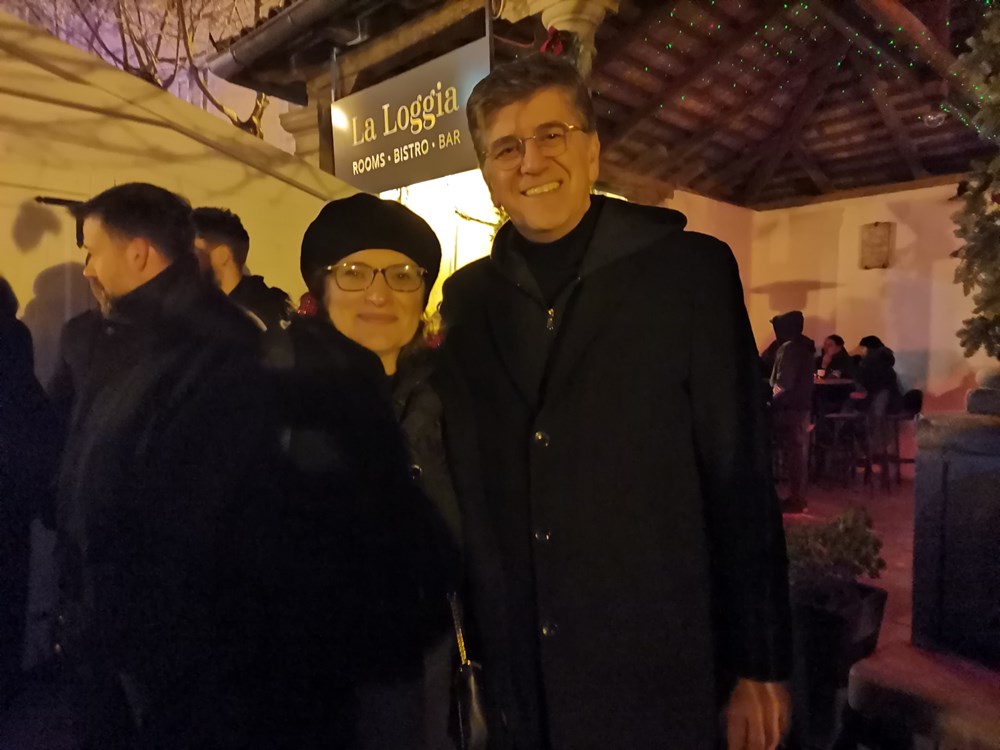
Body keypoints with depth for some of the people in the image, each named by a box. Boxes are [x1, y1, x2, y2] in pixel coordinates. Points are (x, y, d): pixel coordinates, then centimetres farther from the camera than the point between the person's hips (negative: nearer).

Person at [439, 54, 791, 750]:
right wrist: (469, 643, 8)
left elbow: (742, 479, -7)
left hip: (657, 673, -2)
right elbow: (470, 481, 7)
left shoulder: (690, 271, -8)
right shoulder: (467, 298, 2)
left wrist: (759, 668, -4)